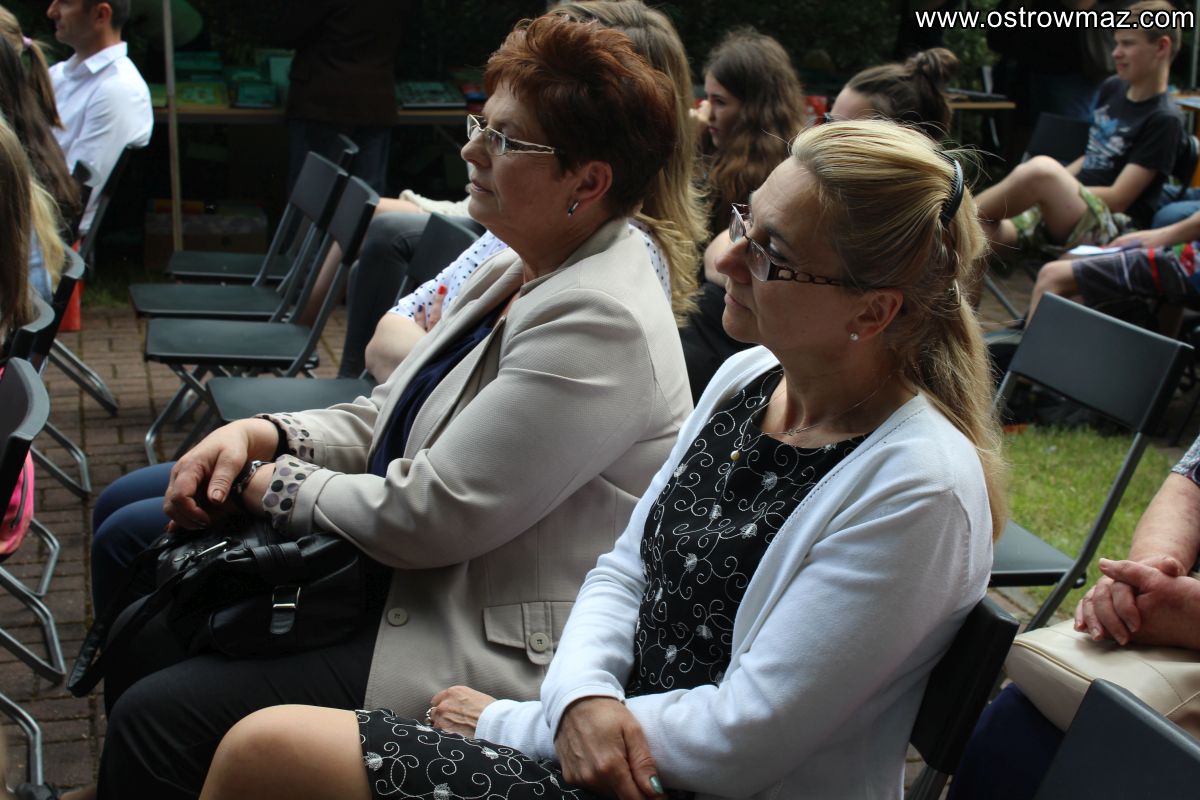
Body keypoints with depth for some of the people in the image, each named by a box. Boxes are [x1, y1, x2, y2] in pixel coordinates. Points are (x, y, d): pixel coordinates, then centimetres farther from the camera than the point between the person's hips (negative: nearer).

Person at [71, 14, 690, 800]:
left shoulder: (600, 322, -25)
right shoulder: (522, 272, 7)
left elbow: (425, 513, -26)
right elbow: (389, 418, 13)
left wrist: (269, 485, -11)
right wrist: (262, 435, -4)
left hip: (489, 646, -10)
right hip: (404, 564, 11)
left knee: (158, 718, -19)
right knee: (129, 517, 15)